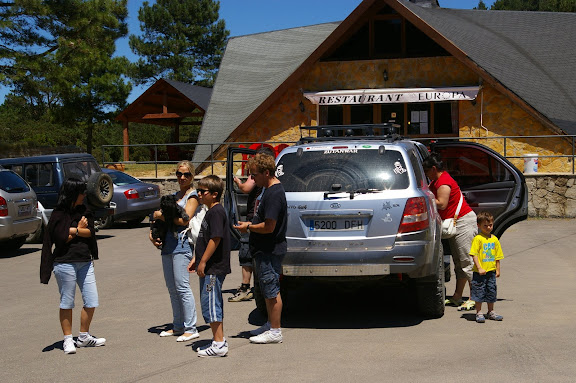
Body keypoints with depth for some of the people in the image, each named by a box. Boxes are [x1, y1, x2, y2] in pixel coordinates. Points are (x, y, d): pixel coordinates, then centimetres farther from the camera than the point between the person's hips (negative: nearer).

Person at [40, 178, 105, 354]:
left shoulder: (84, 212, 11)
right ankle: (68, 340, 15)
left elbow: (90, 232, -3)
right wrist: (79, 229, -3)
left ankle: (84, 337, 20)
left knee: (91, 302, 5)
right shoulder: (59, 214, -7)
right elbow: (62, 238, -14)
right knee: (67, 303, 4)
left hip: (85, 263, 6)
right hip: (65, 263, -6)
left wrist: (72, 230, -13)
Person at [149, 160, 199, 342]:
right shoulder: (175, 195, 21)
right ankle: (178, 326, 19)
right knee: (172, 287, 10)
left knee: (182, 286, -11)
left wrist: (161, 216, -8)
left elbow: (184, 220, -15)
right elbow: (161, 215, 21)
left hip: (182, 243, -8)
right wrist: (152, 233, 4)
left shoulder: (193, 196, -3)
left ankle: (191, 328, -7)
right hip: (167, 243, 8)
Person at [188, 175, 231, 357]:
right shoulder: (211, 211, 16)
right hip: (210, 268, 11)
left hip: (214, 268, -11)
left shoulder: (217, 212, -16)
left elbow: (216, 238, -23)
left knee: (210, 303, -7)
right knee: (213, 304, 16)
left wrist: (203, 262, -21)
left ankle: (219, 344, -3)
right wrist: (196, 259, 21)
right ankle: (219, 340, 24)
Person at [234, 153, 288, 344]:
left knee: (272, 291, -3)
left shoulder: (274, 194, -21)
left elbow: (269, 227, -24)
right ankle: (270, 325, 29)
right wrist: (251, 225, 10)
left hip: (269, 251, -11)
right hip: (266, 250, 11)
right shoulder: (272, 189, 13)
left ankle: (275, 332, 3)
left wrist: (248, 227, -11)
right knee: (268, 290, 18)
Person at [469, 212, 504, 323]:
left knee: (491, 292, 13)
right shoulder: (478, 239, -9)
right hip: (480, 272, -5)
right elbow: (474, 255, -13)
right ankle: (479, 313, 10)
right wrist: (479, 268, -18)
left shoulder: (494, 239, 7)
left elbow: (497, 256, 13)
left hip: (491, 271, 5)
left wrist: (498, 270, 10)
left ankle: (491, 312, 25)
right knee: (479, 292, 0)